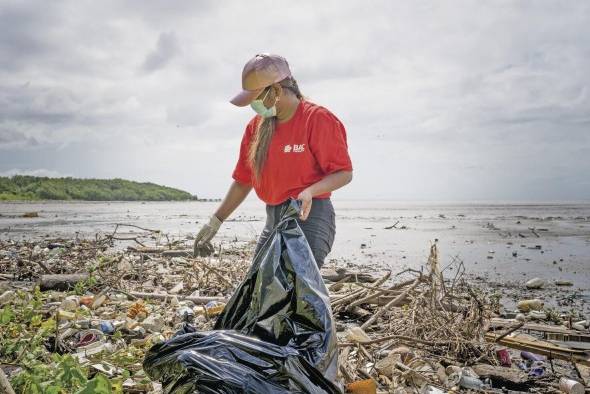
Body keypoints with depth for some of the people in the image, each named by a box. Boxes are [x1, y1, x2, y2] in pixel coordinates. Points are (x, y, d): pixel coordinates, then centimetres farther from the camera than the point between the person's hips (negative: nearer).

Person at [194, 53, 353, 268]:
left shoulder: (318, 119, -10)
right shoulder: (256, 126, 9)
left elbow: (344, 173, -10)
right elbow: (243, 181, 15)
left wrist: (310, 191, -28)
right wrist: (215, 221, 13)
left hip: (310, 217, -7)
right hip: (273, 221, 7)